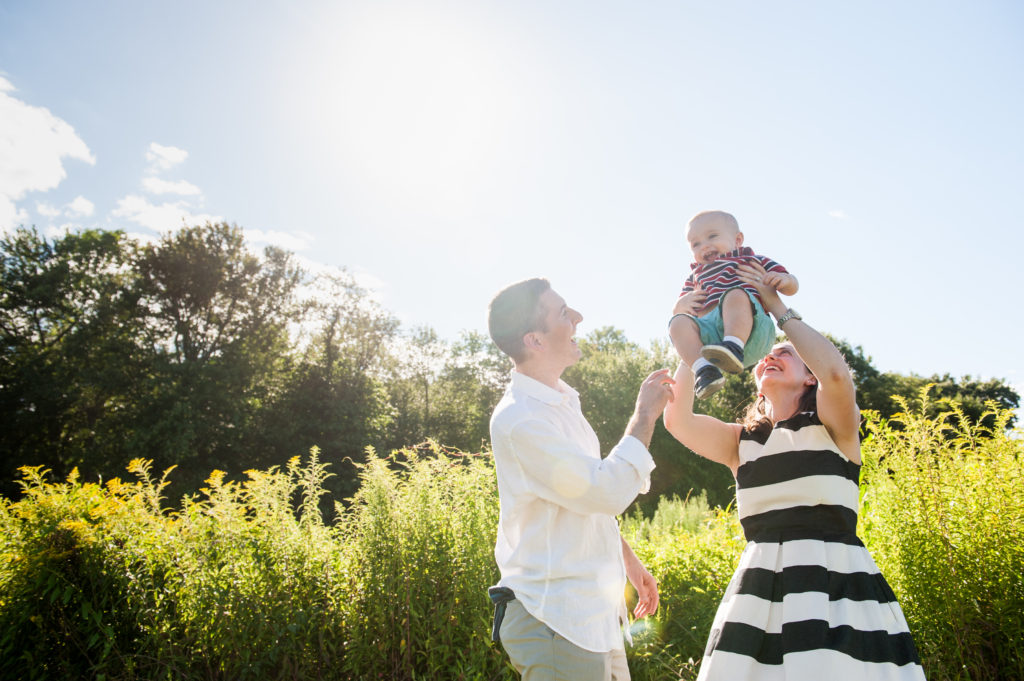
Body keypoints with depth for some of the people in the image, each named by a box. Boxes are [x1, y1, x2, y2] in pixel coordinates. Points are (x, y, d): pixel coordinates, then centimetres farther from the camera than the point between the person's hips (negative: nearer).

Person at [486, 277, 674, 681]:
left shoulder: (562, 402, 9)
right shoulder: (518, 420, -23)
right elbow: (608, 491, -25)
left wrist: (629, 560, 20)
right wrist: (644, 416, -14)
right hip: (556, 622, -9)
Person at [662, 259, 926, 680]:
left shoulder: (832, 426, 6)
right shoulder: (741, 441, 15)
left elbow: (837, 373, -16)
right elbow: (676, 418, 1)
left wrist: (778, 310, -5)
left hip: (833, 579, -3)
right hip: (761, 588, 3)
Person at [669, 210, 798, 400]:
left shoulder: (753, 261, 29)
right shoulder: (696, 276, 37)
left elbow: (791, 288, 24)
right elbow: (676, 310, 31)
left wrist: (784, 279, -1)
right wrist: (683, 304, 6)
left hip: (749, 329, -3)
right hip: (707, 327, 3)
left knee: (736, 295, -33)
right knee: (679, 322, -26)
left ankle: (734, 347, -55)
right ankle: (703, 368, -43)